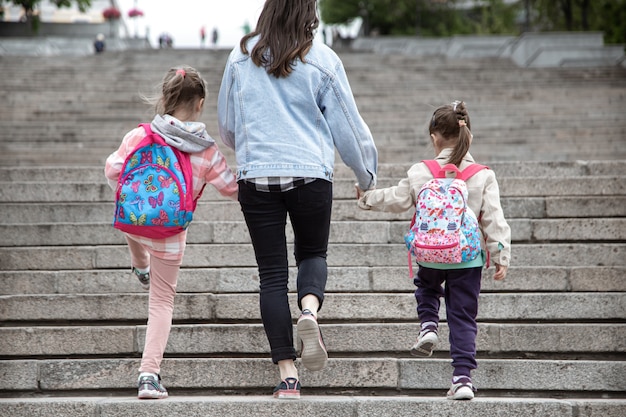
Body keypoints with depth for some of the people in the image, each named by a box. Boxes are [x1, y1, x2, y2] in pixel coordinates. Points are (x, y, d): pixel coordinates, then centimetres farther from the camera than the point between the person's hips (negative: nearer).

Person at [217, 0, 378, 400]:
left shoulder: (241, 56, 4)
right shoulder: (322, 59, -2)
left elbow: (227, 124, 15)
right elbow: (347, 124, 3)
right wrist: (367, 173, 17)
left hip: (257, 177, 1)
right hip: (311, 174, -1)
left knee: (272, 275, 5)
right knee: (313, 253, 20)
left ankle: (287, 374, 0)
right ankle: (310, 309, -14)